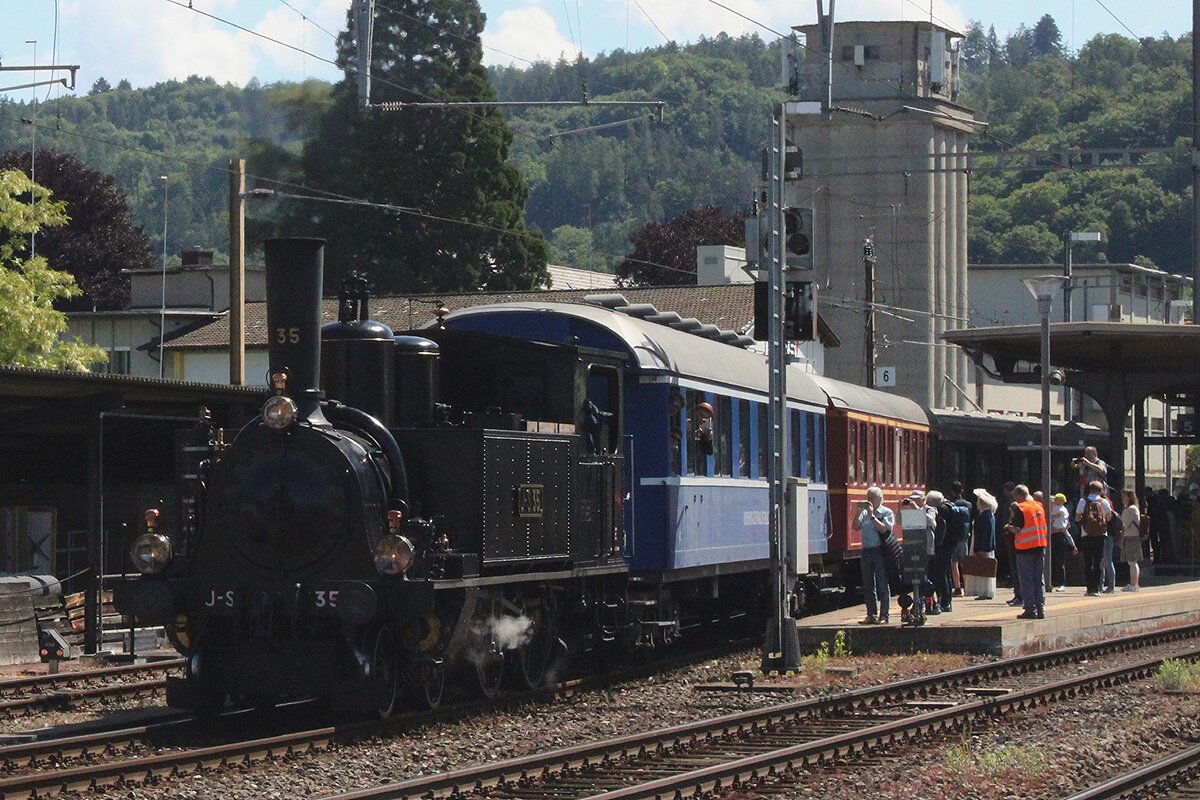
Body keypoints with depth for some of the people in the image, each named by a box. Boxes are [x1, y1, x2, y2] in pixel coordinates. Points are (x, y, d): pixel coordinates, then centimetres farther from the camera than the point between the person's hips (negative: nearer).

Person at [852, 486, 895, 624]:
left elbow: (884, 529, -14)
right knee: (868, 585, 7)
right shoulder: (864, 513, 14)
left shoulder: (887, 513, 0)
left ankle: (883, 616, 0)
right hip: (866, 551, 5)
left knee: (882, 584, -3)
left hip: (880, 551, -5)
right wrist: (859, 512, -5)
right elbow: (855, 527, 4)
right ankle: (872, 615, 13)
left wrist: (872, 516, -14)